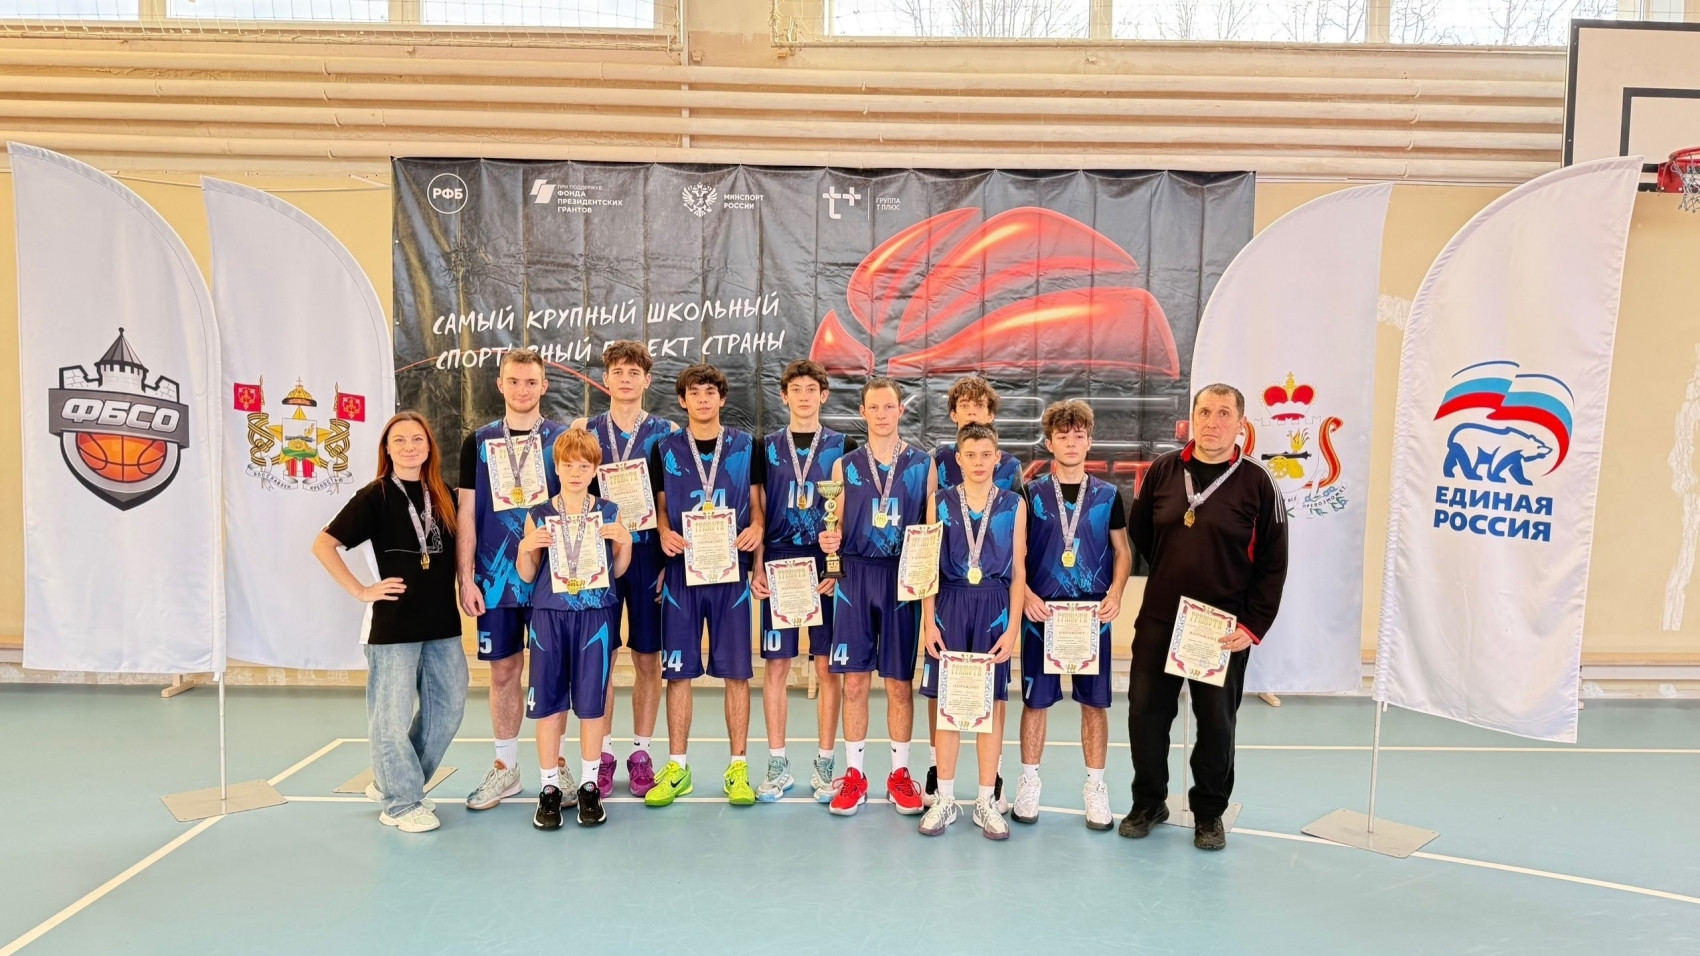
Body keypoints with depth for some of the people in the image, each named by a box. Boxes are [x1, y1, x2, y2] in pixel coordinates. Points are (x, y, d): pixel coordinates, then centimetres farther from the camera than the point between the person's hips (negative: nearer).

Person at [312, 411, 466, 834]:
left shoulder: (442, 495, 9)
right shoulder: (375, 496, -6)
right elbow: (323, 545, -8)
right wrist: (361, 591, -11)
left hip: (443, 623, 6)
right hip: (394, 624, -6)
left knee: (447, 710, 12)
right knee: (393, 716, 1)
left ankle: (392, 783, 30)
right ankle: (400, 803, 17)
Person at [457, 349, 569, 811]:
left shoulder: (563, 440, 2)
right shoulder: (479, 442, 6)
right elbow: (467, 514, 6)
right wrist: (466, 578, 0)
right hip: (496, 577, 1)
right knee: (503, 671, 9)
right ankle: (505, 766, 23)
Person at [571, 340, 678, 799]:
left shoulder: (668, 433, 3)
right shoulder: (584, 430, 7)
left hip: (649, 554, -1)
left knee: (647, 658, 6)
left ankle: (641, 753, 18)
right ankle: (603, 753, 18)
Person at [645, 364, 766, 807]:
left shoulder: (746, 447, 7)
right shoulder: (665, 449, 8)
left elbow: (757, 504, 9)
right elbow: (660, 507, 11)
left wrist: (756, 529, -12)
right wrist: (664, 533, -10)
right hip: (682, 569, 1)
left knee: (736, 671, 3)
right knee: (678, 671, 4)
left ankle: (738, 767, 13)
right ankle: (677, 768, 15)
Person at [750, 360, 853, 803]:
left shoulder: (842, 447, 5)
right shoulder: (767, 447, 8)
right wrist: (757, 569, -1)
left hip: (826, 571, -1)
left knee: (827, 666, 3)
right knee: (775, 666, 4)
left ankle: (824, 764, 14)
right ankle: (778, 765, 15)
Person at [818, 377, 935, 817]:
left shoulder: (923, 464, 5)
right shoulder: (845, 465, 7)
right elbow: (838, 528, 10)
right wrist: (830, 541, -12)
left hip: (903, 577, -1)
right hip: (855, 575, 1)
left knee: (900, 682, 6)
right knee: (854, 681, 4)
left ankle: (899, 774, 20)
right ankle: (853, 774, 16)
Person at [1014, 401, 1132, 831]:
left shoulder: (1107, 495, 6)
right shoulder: (1031, 494, 2)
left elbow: (1122, 552, 10)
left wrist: (1115, 593, -6)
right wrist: (1026, 594, -10)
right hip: (1041, 612, -1)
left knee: (1095, 701, 6)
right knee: (1035, 699, 5)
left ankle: (1095, 786, 19)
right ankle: (1029, 781, 19)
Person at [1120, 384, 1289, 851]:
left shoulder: (1257, 483, -5)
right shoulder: (1162, 471, 2)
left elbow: (1273, 564, -3)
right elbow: (1139, 533, 14)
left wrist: (1253, 625, -8)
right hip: (1158, 620, 2)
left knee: (1216, 722, 8)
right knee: (1146, 713, 7)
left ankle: (1209, 813, 27)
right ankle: (1148, 802, 27)